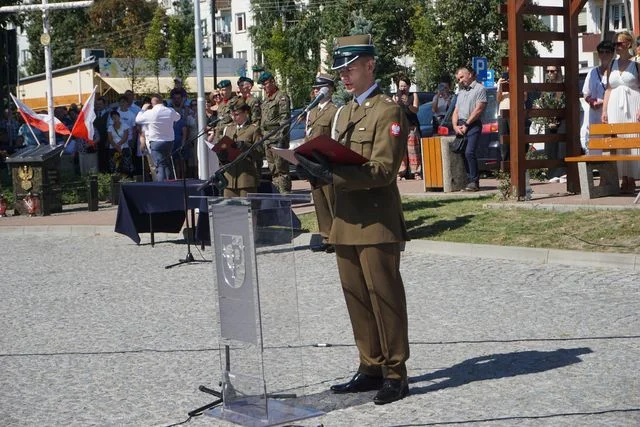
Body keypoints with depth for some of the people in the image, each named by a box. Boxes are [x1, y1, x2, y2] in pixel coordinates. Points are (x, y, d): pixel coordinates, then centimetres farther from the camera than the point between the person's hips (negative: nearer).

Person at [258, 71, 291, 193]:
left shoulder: (281, 97, -7)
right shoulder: (266, 100, 20)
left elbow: (285, 119, -14)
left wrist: (281, 138, -21)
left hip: (277, 138, -9)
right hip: (267, 139, 9)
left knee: (281, 168, -11)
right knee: (273, 169, 11)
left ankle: (285, 193, -11)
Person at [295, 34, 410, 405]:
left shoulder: (388, 111, -7)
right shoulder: (345, 113, 19)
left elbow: (383, 170, -16)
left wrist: (332, 175, -23)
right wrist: (319, 167, 0)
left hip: (377, 221, -8)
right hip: (346, 221, 8)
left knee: (385, 297, -3)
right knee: (357, 298, 11)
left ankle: (395, 374, 6)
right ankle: (371, 369, 21)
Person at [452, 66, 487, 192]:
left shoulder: (479, 89, 1)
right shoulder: (461, 92, 25)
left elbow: (478, 109, -8)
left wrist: (466, 124, -11)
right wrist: (455, 126, 2)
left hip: (473, 125, -7)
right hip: (460, 126, 7)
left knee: (469, 152, -19)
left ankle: (474, 181, -15)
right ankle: (468, 179, 5)